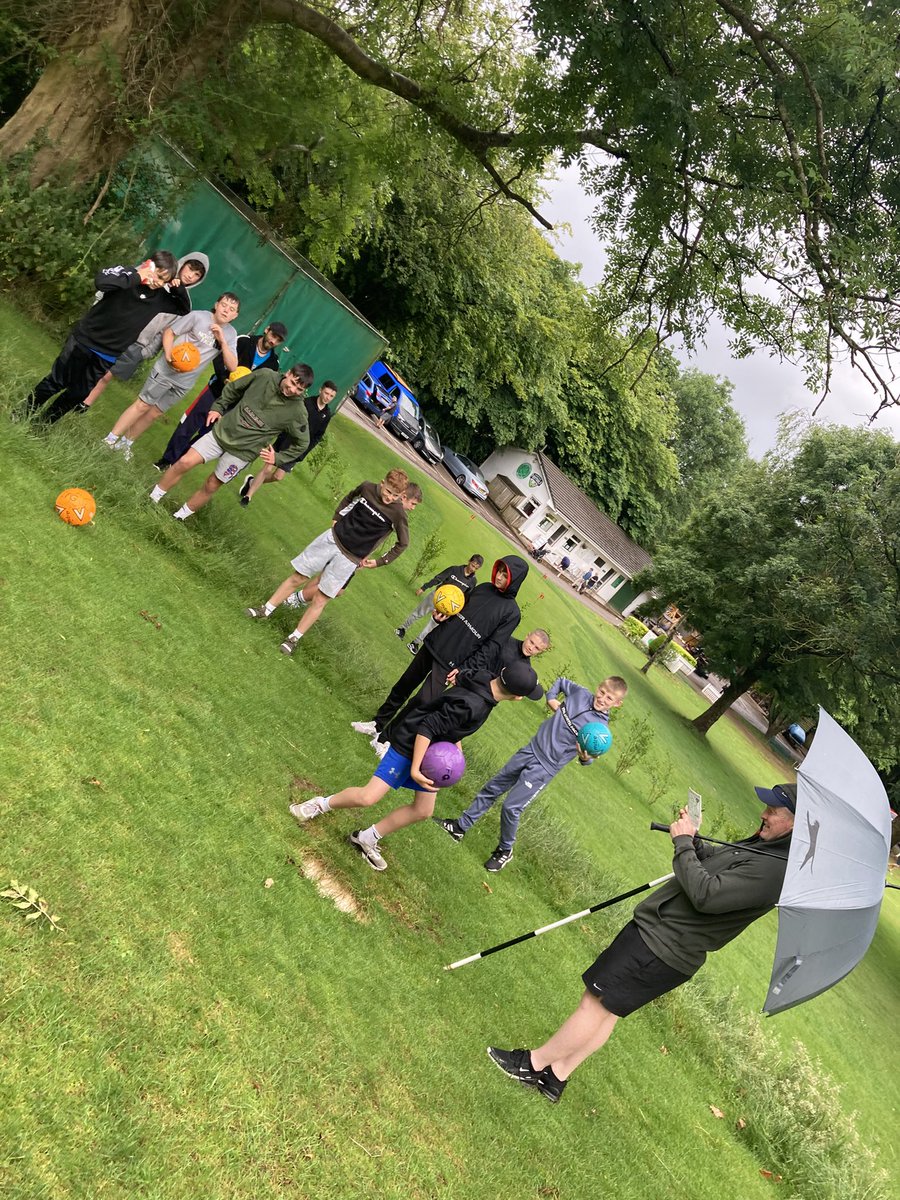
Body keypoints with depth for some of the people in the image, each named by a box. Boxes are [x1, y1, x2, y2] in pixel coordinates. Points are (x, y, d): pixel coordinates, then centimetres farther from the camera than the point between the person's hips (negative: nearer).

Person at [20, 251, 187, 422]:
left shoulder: (161, 296, -2)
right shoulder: (127, 273, -15)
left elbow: (185, 310, 10)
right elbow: (100, 281, -33)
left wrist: (178, 289, -8)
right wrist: (136, 277, -32)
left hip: (106, 356, 4)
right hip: (83, 342, -4)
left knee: (78, 395, 9)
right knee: (56, 382, 9)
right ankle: (21, 415, 28)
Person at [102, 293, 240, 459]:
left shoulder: (230, 334, -1)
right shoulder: (198, 316, -12)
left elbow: (232, 366, -8)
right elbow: (169, 332, -6)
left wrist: (222, 341, -20)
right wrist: (168, 355, -22)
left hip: (184, 383, 4)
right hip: (165, 371, -4)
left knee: (154, 413, 14)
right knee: (142, 405, -1)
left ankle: (125, 443, 28)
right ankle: (110, 440, 9)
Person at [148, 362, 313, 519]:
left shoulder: (298, 412, -16)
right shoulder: (265, 375, -9)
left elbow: (301, 443, -2)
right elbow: (233, 387, 9)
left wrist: (278, 458, -7)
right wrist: (217, 407, 4)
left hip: (242, 452, -2)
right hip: (221, 431, 2)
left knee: (211, 486, 8)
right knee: (184, 462, -3)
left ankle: (182, 515, 29)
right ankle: (152, 498, 15)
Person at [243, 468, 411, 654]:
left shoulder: (397, 513, -17)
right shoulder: (367, 488, -6)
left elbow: (403, 543, -4)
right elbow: (349, 498, 17)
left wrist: (379, 562, -3)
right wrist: (336, 518, 8)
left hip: (349, 559, -3)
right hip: (332, 539, 3)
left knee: (319, 600, 0)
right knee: (297, 578, 10)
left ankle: (294, 638, 13)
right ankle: (265, 611, 26)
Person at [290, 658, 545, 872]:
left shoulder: (485, 682, -8)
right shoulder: (472, 705, -35)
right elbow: (428, 728, -31)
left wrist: (455, 747, 9)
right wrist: (415, 769, -28)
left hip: (431, 752, 9)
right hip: (409, 746, -9)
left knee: (423, 811, 11)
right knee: (367, 798, -13)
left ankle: (366, 838, 26)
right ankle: (321, 804, 15)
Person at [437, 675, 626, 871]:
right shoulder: (580, 693, -5)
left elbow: (587, 759, -9)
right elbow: (561, 681, 16)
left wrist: (585, 757, -31)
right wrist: (551, 698, 0)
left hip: (544, 768, -6)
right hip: (531, 750, 6)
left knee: (511, 807, -8)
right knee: (492, 787, 15)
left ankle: (505, 850, 20)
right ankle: (460, 827, 31)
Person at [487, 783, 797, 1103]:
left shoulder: (775, 869, -25)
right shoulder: (763, 843, 7)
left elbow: (706, 894, -31)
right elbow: (713, 860, 21)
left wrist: (683, 843, -20)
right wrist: (693, 840, 1)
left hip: (661, 950, -9)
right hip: (656, 932, 10)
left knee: (597, 1003, 2)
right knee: (607, 1009, 17)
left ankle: (533, 1063, 19)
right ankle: (556, 1077, 30)